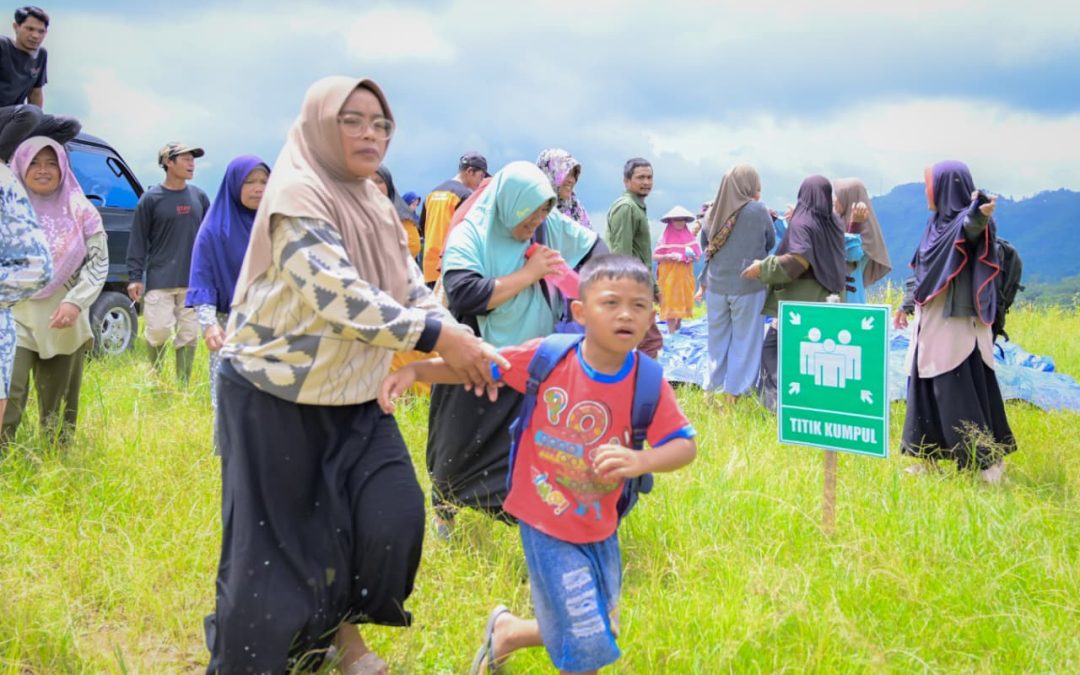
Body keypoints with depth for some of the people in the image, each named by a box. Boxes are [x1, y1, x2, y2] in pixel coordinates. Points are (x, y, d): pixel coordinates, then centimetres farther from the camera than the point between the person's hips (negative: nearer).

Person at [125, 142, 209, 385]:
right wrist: (135, 277, -6)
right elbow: (138, 240, -1)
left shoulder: (199, 196, 9)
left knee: (188, 335, 5)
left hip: (193, 280, 3)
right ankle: (155, 376, 21)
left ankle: (183, 385, 16)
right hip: (160, 280, -3)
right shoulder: (151, 198, -2)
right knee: (159, 331, -5)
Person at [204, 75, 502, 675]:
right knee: (275, 540, 1)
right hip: (276, 395, -7)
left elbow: (414, 290, 3)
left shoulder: (377, 207, 8)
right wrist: (437, 338, -33)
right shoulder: (295, 194, -18)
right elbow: (339, 294, -30)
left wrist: (463, 343, -16)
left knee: (395, 517, -1)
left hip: (351, 396, 7)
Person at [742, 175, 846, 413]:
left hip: (802, 300, -7)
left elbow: (798, 261, -23)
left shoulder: (801, 223, -12)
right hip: (830, 299, 7)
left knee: (773, 347, 3)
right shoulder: (834, 222, 8)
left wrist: (763, 268, -14)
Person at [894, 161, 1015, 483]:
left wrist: (981, 212, -64)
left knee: (958, 393, -6)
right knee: (926, 391, 13)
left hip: (955, 323, -9)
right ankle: (930, 457, 22)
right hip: (931, 323, 9)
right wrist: (907, 305, 28)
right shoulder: (937, 225, 12)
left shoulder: (966, 223, -15)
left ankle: (990, 458, 6)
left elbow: (974, 224, -41)